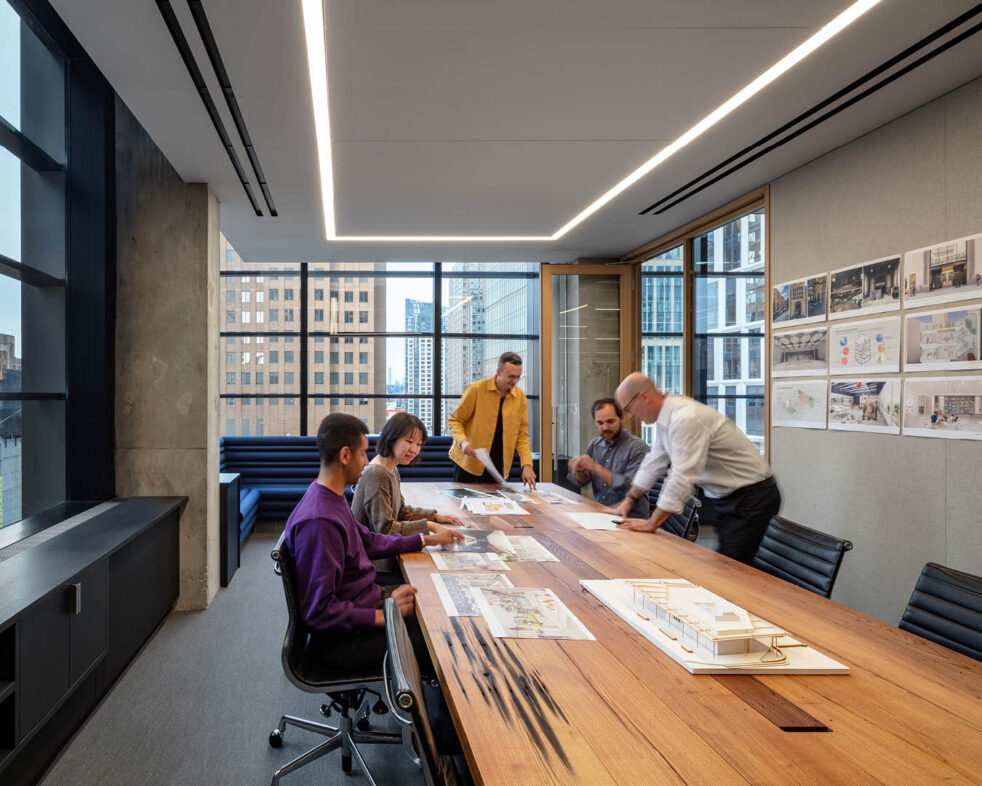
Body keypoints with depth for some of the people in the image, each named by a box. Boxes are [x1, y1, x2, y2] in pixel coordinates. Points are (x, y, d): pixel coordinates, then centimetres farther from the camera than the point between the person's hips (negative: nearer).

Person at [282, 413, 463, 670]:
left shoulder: (332, 499, 4)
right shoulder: (318, 522, -29)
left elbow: (368, 541, 19)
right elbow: (318, 612, -28)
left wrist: (427, 539, 19)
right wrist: (383, 616, -25)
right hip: (344, 639, -10)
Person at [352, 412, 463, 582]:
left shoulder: (392, 470, 10)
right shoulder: (376, 474, -20)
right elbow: (384, 529, -22)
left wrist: (434, 516, 7)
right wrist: (427, 526, -20)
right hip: (373, 565, -9)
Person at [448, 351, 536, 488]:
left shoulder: (520, 396, 1)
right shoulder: (476, 389, -10)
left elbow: (522, 435, 4)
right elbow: (454, 420, -4)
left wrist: (527, 465, -9)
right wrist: (463, 441, -23)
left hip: (498, 466, 3)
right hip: (469, 462, -3)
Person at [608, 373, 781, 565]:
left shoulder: (686, 419, -26)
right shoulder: (667, 416, 5)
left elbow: (683, 477, -27)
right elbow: (653, 463, 17)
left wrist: (652, 524, -22)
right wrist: (628, 500, 18)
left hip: (751, 497, -10)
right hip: (724, 496, 10)